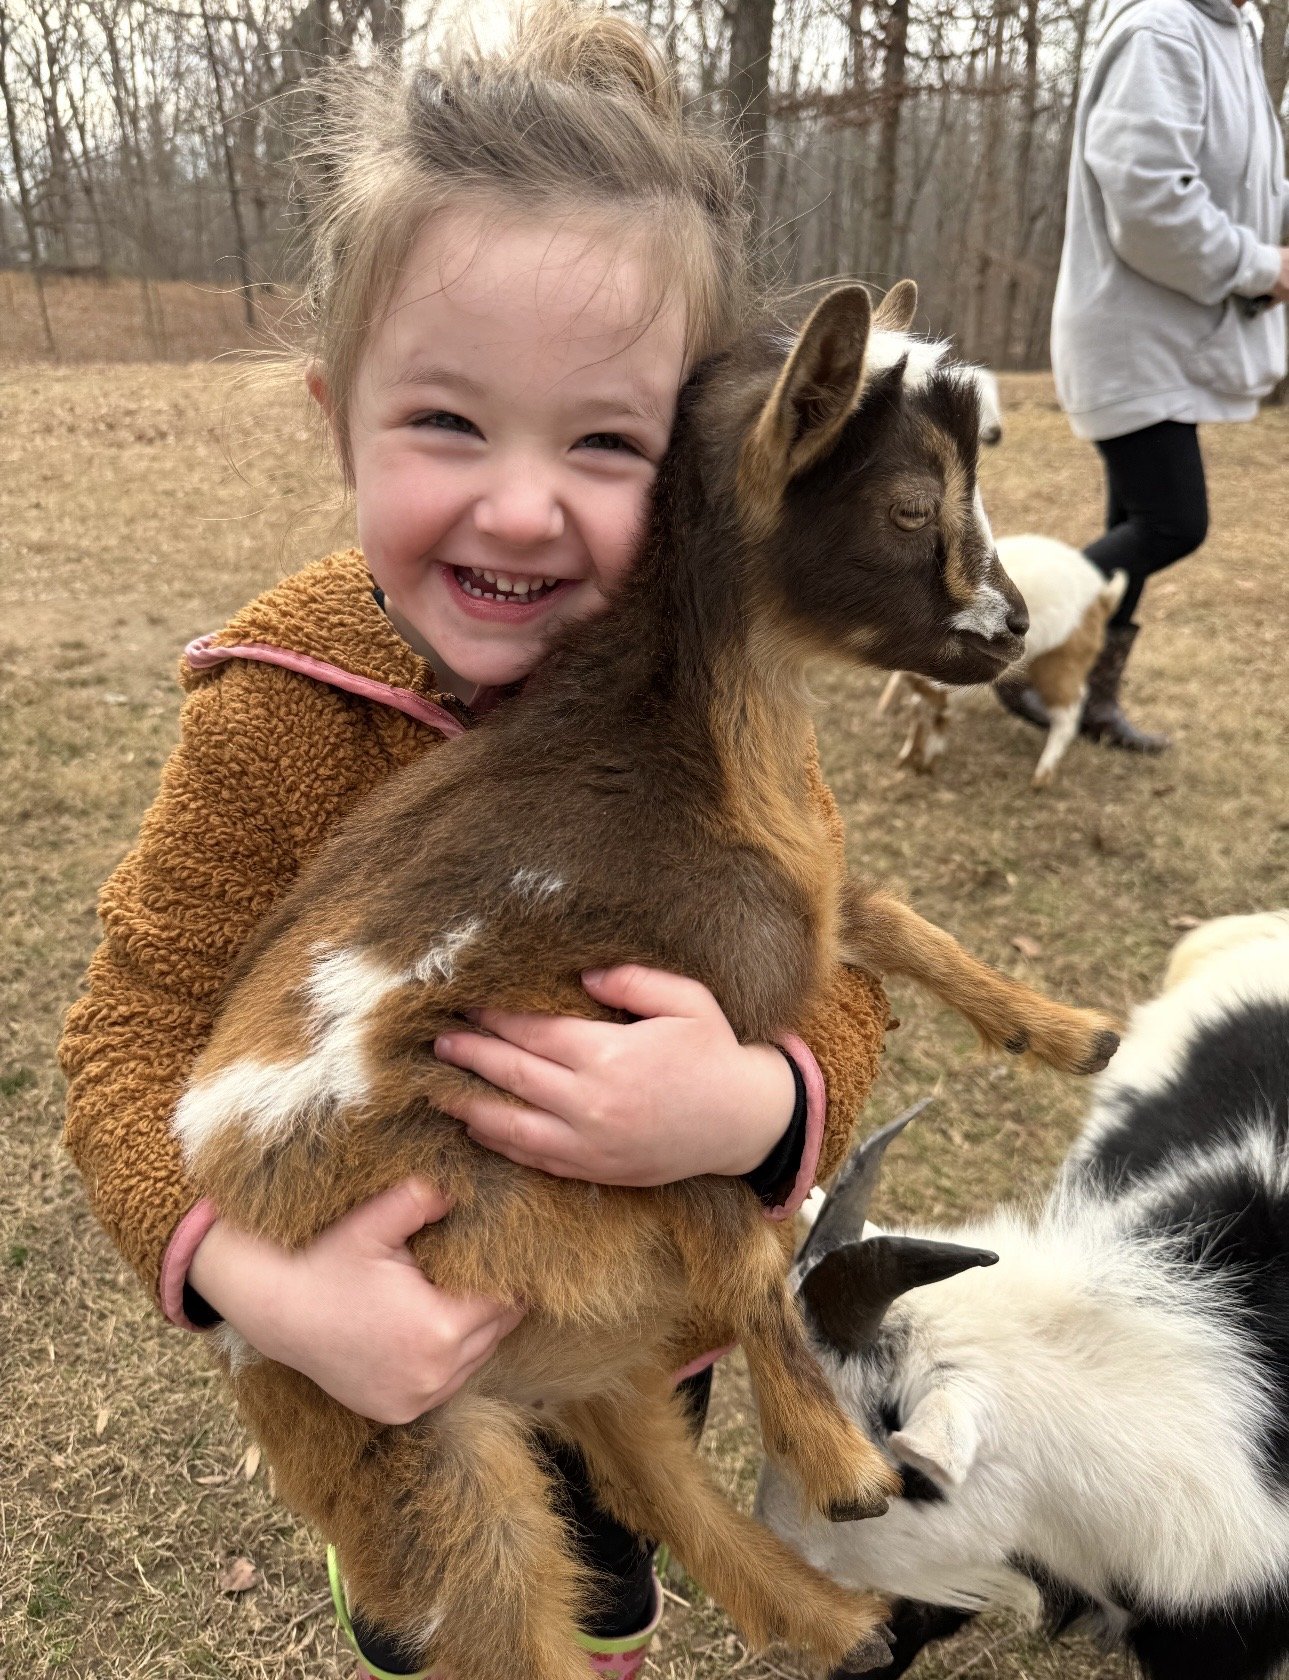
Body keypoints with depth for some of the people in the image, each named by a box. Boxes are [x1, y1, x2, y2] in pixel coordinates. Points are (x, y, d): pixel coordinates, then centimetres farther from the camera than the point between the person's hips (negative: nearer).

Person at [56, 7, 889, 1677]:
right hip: (404, 1332, -1)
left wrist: (755, 1108, -40)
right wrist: (254, 1279, -37)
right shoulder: (283, 711, -26)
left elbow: (836, 972, -18)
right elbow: (138, 1025, -20)